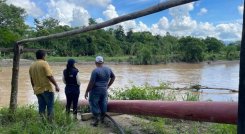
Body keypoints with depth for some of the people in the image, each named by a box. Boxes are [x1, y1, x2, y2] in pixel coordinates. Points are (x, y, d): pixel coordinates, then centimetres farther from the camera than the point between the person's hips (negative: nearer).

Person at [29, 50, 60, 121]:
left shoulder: (32, 66, 11)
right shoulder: (44, 63, -9)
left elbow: (31, 79, 16)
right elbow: (49, 76, -17)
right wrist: (56, 85, -14)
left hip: (37, 90, 7)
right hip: (47, 89, -6)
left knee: (41, 107, 11)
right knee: (50, 106, 0)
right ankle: (50, 120, -3)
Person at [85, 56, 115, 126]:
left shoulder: (95, 71, -17)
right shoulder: (108, 69, 3)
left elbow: (91, 83, -17)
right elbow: (113, 77, 17)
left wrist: (87, 92, -9)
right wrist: (108, 85, 20)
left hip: (95, 91, -6)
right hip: (104, 91, 6)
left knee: (94, 105, 5)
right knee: (103, 104, 16)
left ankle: (96, 120, 7)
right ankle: (102, 118, 29)